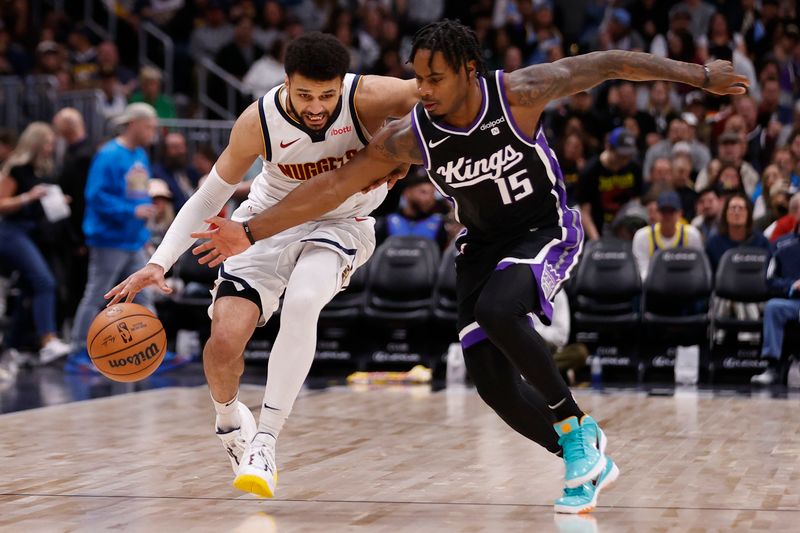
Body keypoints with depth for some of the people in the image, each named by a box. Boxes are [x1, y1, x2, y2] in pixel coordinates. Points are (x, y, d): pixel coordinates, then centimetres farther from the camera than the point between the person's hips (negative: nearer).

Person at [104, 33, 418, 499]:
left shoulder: (368, 98, -28)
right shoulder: (259, 123, -23)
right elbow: (211, 196, -10)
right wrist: (159, 263, -19)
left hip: (342, 223, -1)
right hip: (272, 219, 1)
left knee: (302, 303, -33)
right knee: (224, 340, -14)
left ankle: (265, 439, -20)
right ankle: (230, 418, 23)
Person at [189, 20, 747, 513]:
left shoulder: (520, 92, -26)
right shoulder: (410, 135, -19)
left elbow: (608, 64, -15)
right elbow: (336, 184, -13)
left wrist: (700, 75, -9)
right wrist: (251, 232, -17)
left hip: (548, 229, -4)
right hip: (484, 242, 4)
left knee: (498, 310, -34)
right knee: (493, 383, -5)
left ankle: (577, 428, -16)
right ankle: (590, 462, 15)